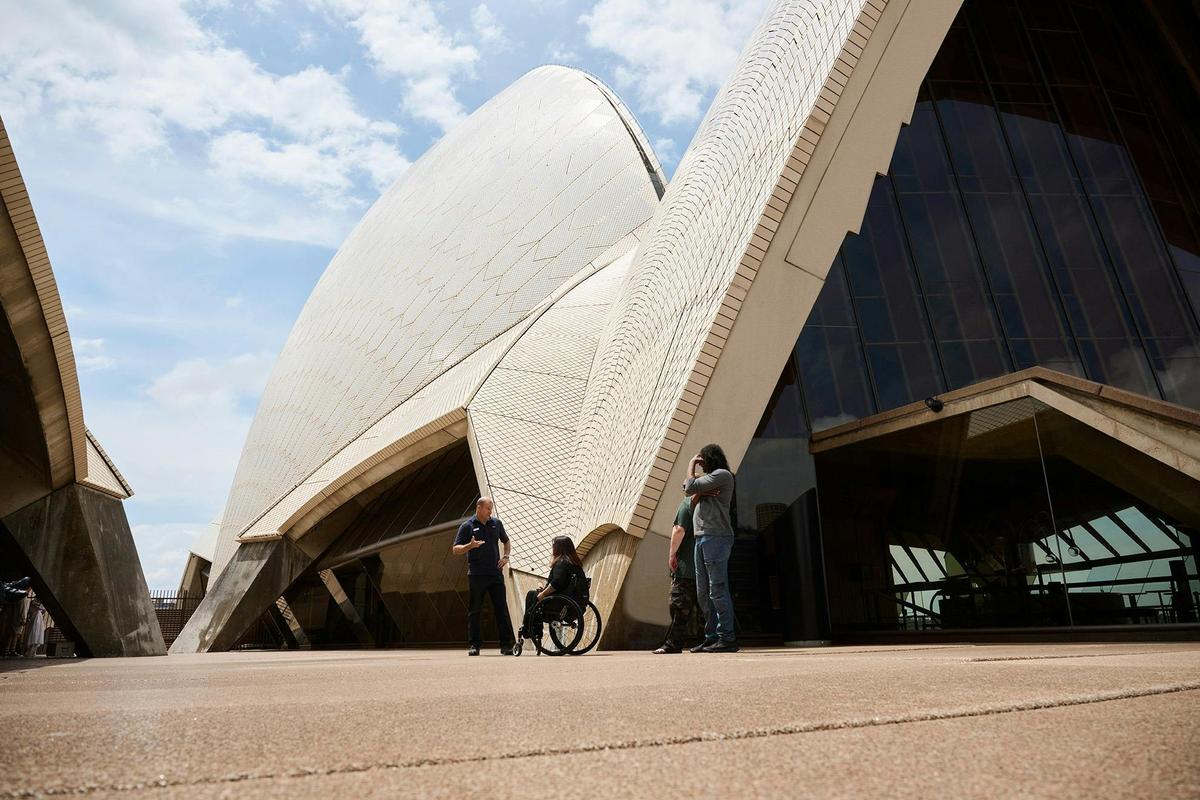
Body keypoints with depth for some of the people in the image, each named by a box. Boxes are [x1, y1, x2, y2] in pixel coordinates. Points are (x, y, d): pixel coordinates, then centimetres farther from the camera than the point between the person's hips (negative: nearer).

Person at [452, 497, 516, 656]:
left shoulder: (496, 523, 10)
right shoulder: (467, 526, 0)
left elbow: (506, 542, 24)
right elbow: (455, 549, -2)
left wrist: (506, 556, 7)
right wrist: (470, 546, -20)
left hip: (495, 573, 3)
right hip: (476, 575, -3)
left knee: (502, 609, 0)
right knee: (474, 611, 3)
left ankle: (506, 645, 5)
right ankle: (474, 645, 12)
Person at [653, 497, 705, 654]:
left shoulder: (687, 503, -8)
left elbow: (679, 530, -15)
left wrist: (672, 554, -8)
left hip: (686, 567, -6)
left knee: (679, 606, -3)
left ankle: (673, 643, -1)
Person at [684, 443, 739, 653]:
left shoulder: (722, 474, -1)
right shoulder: (708, 480, 27)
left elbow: (689, 488, -9)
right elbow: (693, 506, 20)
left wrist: (691, 465, 6)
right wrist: (699, 494, 1)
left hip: (716, 538, -9)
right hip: (701, 538, 9)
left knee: (717, 590, -11)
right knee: (703, 593, 7)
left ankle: (727, 638, -10)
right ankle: (711, 637, 10)